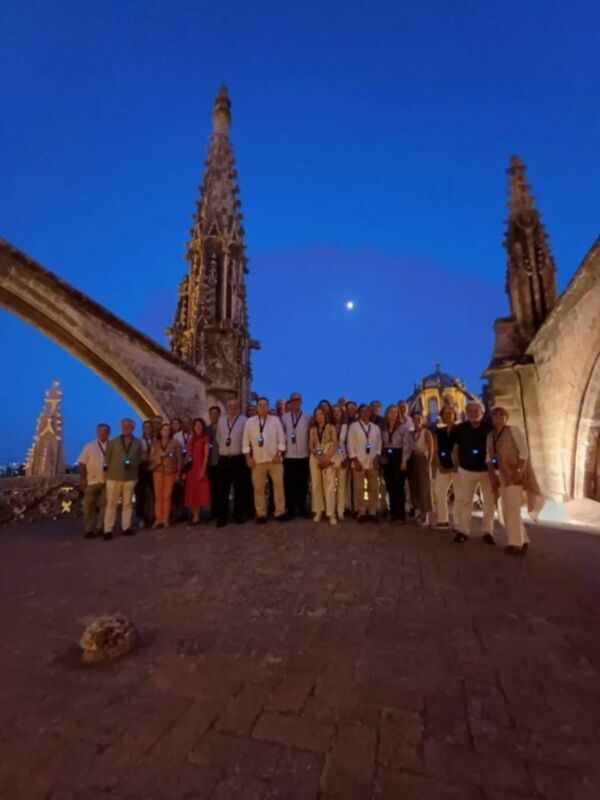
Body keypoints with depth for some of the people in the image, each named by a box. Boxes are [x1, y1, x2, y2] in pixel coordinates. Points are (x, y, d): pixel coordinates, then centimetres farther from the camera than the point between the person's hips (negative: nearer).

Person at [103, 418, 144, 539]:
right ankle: (108, 530, 5)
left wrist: (132, 464, -9)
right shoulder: (113, 442, 5)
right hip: (114, 476, -1)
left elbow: (140, 458, 8)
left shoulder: (138, 443, 7)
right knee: (111, 503, 0)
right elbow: (107, 458, 5)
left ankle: (126, 527, 16)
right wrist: (110, 470, -3)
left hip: (130, 477, 1)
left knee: (127, 503, 7)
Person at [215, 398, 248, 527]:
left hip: (239, 459, -3)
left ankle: (238, 515, 21)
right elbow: (218, 437, 18)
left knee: (240, 489, 8)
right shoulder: (221, 420, 10)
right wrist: (223, 448, 13)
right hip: (223, 459, 3)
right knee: (222, 490, 5)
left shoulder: (244, 420, -3)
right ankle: (222, 517, 13)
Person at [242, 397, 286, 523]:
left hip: (274, 459, 0)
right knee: (258, 488, 6)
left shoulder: (275, 420, 4)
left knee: (278, 485, 2)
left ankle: (280, 512, 13)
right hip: (257, 460, 1)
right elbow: (245, 441, 5)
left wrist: (278, 454, -7)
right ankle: (261, 514, 17)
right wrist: (248, 457, -2)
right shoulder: (249, 422, 5)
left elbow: (281, 439, 1)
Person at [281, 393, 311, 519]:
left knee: (302, 483, 9)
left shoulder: (307, 418, 5)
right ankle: (291, 509, 12)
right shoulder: (284, 417, 4)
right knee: (289, 483, 3)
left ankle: (302, 507, 21)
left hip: (303, 455, 1)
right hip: (289, 455, 0)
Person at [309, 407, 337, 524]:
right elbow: (310, 446, 7)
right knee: (316, 484, 3)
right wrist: (319, 457, -9)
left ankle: (331, 513, -6)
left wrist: (327, 458, -13)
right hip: (315, 458, 3)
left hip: (328, 458, -3)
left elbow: (335, 444, -3)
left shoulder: (331, 427, 5)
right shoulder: (312, 429, 13)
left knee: (329, 484, -9)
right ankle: (318, 511, 10)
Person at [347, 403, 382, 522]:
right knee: (359, 489, 2)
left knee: (373, 488, 7)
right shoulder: (353, 427, 0)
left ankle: (372, 512, 18)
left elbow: (379, 443, 9)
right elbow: (350, 444, -4)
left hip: (373, 462, 3)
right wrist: (355, 460, -11)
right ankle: (361, 512, 13)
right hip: (358, 462, -3)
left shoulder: (376, 428, 11)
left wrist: (377, 457, -4)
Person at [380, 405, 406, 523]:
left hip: (398, 458, -4)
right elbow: (381, 444, 11)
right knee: (390, 487, 8)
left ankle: (400, 515, 3)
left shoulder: (402, 427, -4)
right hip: (386, 459, 4)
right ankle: (393, 513, 17)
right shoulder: (382, 428, 9)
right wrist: (381, 458, 2)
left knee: (399, 487, -5)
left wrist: (404, 461, -13)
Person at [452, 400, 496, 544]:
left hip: (488, 470, 0)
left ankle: (487, 532, 20)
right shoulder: (460, 428, -4)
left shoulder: (490, 427, -8)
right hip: (466, 470, 1)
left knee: (489, 501, 7)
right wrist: (457, 466, 3)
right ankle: (463, 530, 15)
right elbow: (455, 449, 5)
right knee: (464, 500, 5)